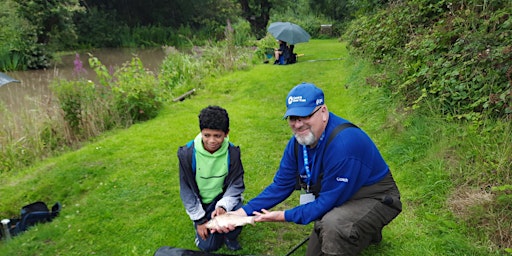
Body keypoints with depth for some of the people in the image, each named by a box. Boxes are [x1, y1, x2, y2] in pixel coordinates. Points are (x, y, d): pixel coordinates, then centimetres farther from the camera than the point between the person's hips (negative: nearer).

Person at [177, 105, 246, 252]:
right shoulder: (188, 154, -21)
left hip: (223, 197, 0)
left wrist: (223, 206, -32)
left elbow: (236, 185, -14)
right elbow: (186, 189, -12)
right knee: (208, 246, -6)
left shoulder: (232, 152, -19)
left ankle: (230, 237, 4)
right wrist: (199, 219, -11)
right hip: (200, 202, 0)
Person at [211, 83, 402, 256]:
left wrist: (285, 216, -23)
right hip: (335, 200, 8)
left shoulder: (343, 143, -34)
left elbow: (329, 200, -29)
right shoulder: (298, 142, -8)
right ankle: (366, 230, 32)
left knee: (334, 223, -37)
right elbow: (280, 185, -2)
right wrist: (242, 212, -13)